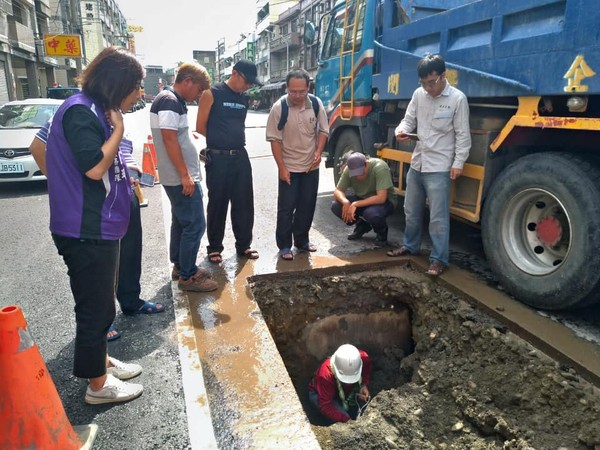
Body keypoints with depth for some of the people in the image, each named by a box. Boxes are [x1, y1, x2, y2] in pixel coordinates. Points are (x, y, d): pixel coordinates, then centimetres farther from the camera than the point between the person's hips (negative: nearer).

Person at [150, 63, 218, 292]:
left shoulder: (172, 100, 15)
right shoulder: (170, 101, -16)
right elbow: (169, 138, -23)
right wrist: (185, 175, -22)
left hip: (177, 176, 11)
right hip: (181, 177, -11)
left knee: (181, 221, 17)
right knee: (194, 224, -5)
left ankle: (180, 266, 29)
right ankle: (187, 276, 5)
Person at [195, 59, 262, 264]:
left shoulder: (245, 98, 12)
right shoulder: (212, 94, -6)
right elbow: (200, 127, -5)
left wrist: (237, 141, 13)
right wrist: (220, 140, 5)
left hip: (240, 156, 5)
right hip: (218, 158, -5)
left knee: (244, 202, 8)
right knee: (217, 204, 4)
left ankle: (243, 245, 21)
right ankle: (214, 247, 17)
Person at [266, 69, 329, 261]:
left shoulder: (316, 104, -4)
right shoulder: (279, 108, -14)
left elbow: (323, 131, 7)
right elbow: (275, 140, -10)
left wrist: (318, 152, -8)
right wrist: (282, 168, -13)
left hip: (311, 166, 4)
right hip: (289, 167, -3)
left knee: (307, 206, 11)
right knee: (286, 207, 1)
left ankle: (301, 241, 28)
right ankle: (284, 245, 14)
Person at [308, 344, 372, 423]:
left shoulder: (363, 358, -30)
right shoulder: (325, 374, -40)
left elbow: (367, 372, -4)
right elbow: (325, 406, -34)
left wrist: (364, 385, -23)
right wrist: (346, 420, -43)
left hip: (348, 390, 5)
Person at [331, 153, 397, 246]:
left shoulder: (380, 167, -30)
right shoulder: (348, 170, -16)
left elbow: (381, 198, -34)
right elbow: (337, 191, -9)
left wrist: (356, 204, -35)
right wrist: (345, 201, -32)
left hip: (385, 200, -5)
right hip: (362, 198, 5)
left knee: (371, 213, -39)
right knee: (335, 206, -17)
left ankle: (382, 233, -2)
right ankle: (362, 226, 9)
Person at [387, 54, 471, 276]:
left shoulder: (457, 98, -9)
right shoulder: (419, 94, 5)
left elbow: (462, 135, -8)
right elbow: (409, 119, 11)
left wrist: (458, 163, -13)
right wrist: (401, 130, -13)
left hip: (439, 168, -6)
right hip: (416, 164, 6)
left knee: (438, 217, -3)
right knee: (411, 211, 18)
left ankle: (438, 259, 8)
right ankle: (410, 245, 37)